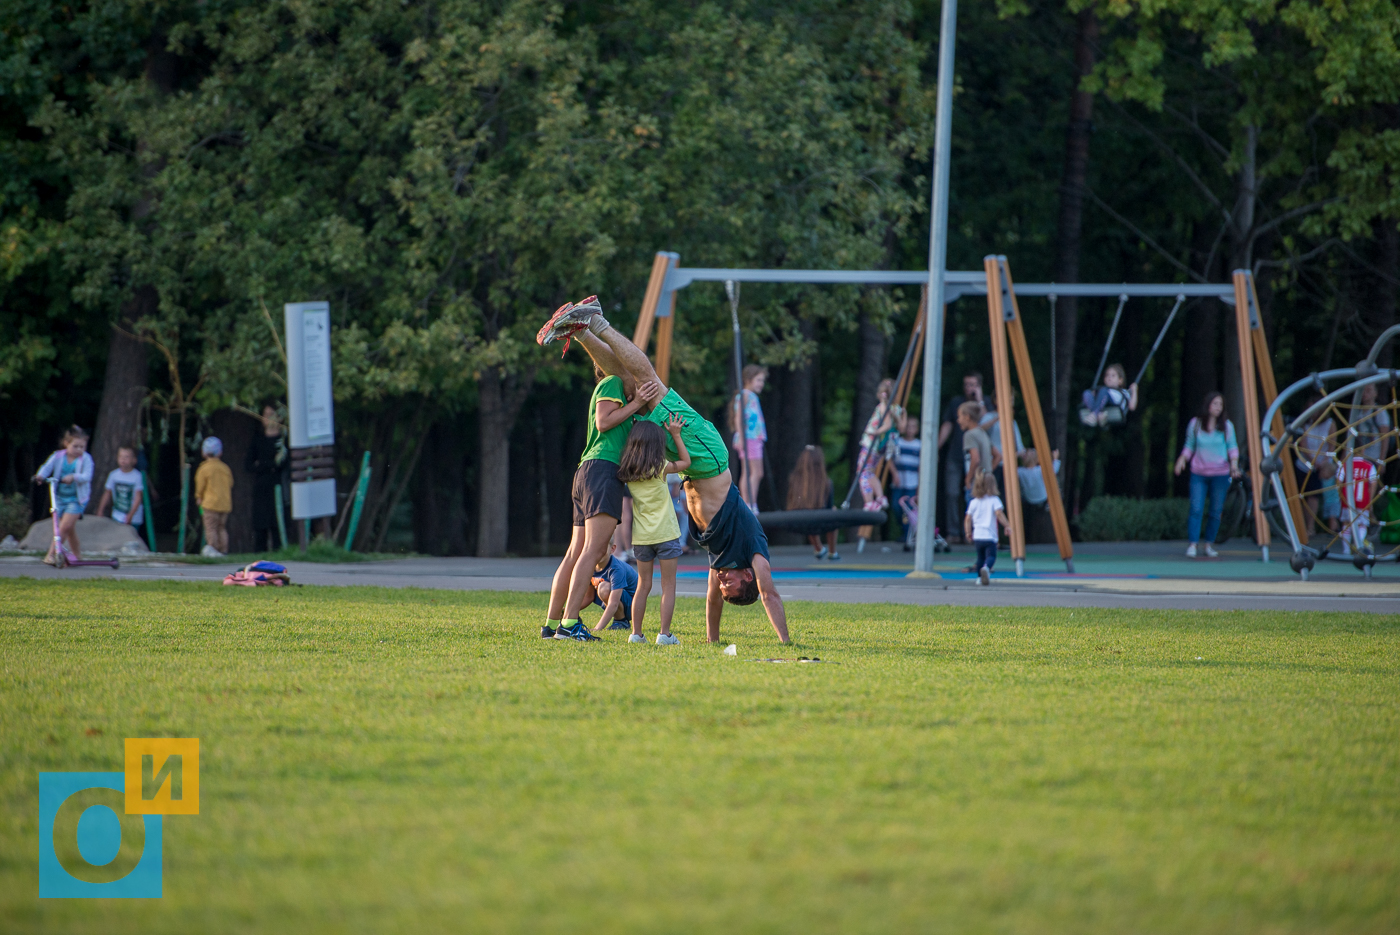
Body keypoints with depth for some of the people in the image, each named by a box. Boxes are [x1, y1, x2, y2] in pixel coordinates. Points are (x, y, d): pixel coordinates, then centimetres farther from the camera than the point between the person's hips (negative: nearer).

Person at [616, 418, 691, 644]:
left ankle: (636, 633, 10)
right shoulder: (659, 467, -9)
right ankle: (664, 634, -4)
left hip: (641, 537, 4)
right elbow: (686, 461, 5)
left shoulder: (627, 471, 1)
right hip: (665, 533, -4)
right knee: (668, 586, 2)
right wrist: (676, 435, 9)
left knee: (643, 585, 13)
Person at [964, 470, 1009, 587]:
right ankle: (986, 568, -41)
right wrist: (1007, 525, -8)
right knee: (991, 555, -12)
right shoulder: (994, 500, -2)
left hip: (977, 536, 5)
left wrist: (968, 532, 22)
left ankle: (980, 577, 20)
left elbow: (968, 519, 11)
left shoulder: (974, 502, 11)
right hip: (989, 536, -4)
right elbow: (999, 513, -16)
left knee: (980, 557, 20)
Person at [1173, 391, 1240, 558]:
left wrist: (1234, 463, -10)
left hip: (1220, 474, 1)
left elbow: (1232, 447, 7)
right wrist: (1182, 459, -7)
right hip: (1199, 474, -1)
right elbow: (1189, 446, 10)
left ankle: (1209, 544, 13)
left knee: (1216, 511, 2)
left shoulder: (1226, 426, 3)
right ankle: (1193, 544, -7)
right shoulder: (1195, 424, 3)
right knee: (1196, 509, -10)